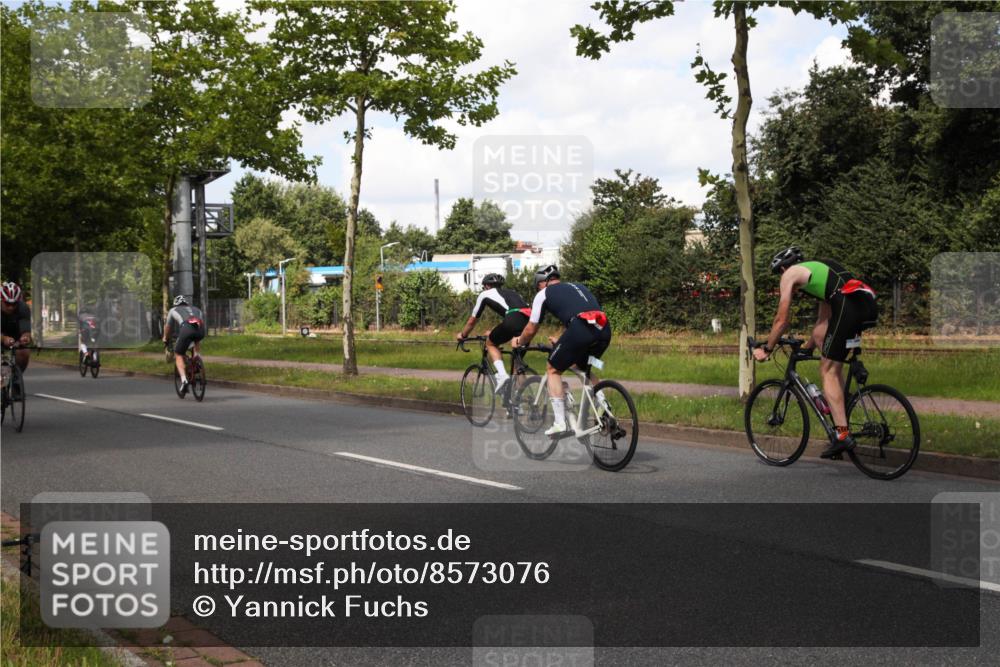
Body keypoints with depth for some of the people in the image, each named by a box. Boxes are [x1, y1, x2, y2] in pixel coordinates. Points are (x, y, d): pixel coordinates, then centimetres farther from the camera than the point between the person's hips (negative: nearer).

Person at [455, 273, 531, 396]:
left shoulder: (486, 294, 24)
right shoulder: (511, 292, 38)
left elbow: (472, 321, 34)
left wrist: (462, 335, 51)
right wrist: (493, 332, 65)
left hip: (513, 321, -5)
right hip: (529, 321, 5)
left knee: (491, 343, 21)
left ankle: (502, 374, -1)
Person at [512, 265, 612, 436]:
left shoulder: (544, 294, 17)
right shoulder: (578, 286, 34)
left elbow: (531, 330, 22)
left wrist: (518, 342, 43)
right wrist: (561, 341, 59)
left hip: (581, 330, -6)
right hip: (605, 330, 6)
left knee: (553, 369, 15)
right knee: (583, 368, 31)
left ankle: (559, 423, 9)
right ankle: (605, 410, 16)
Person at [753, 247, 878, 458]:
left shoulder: (790, 274, 15)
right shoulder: (817, 267, 36)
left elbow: (782, 320, 15)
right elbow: (824, 319, 39)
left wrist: (766, 349, 26)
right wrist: (807, 346, 48)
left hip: (849, 305, -8)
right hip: (869, 305, 8)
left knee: (828, 371, -1)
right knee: (819, 334, 26)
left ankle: (843, 434, -9)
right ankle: (835, 403, 19)